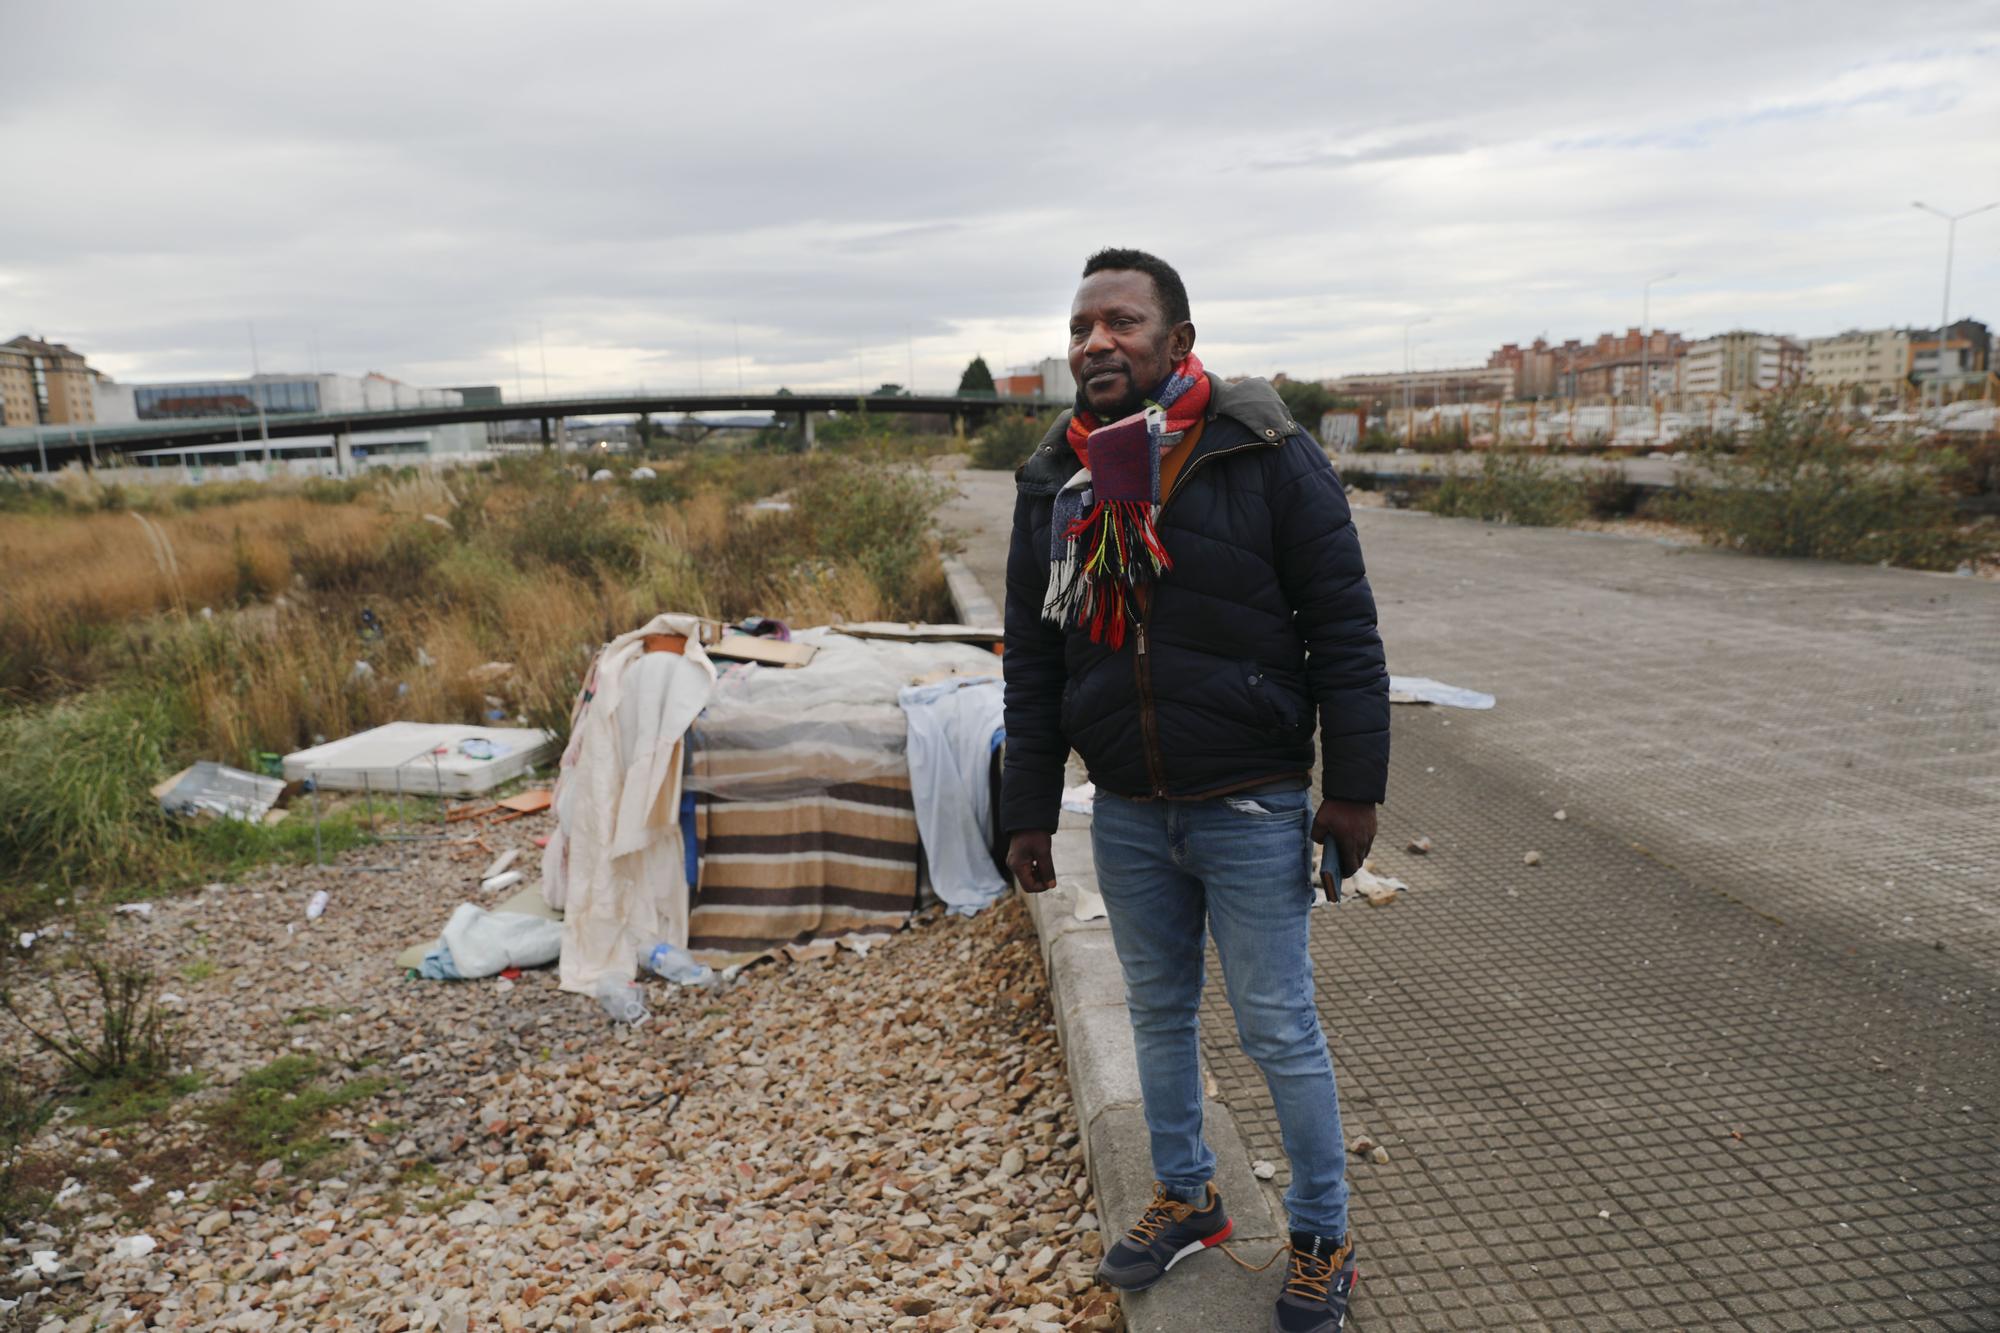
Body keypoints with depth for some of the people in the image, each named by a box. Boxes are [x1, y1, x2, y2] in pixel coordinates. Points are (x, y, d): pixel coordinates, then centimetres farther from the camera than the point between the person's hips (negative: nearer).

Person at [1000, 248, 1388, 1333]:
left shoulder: (1264, 455, -10)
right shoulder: (1053, 480, 3)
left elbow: (1342, 625, -7)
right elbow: (1032, 661, 8)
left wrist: (1353, 785, -9)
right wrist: (1028, 814, 8)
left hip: (1250, 808, -4)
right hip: (1126, 815, 4)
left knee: (1279, 1030, 6)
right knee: (1158, 1013, 18)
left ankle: (1323, 1239, 28)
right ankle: (1186, 1199, 40)